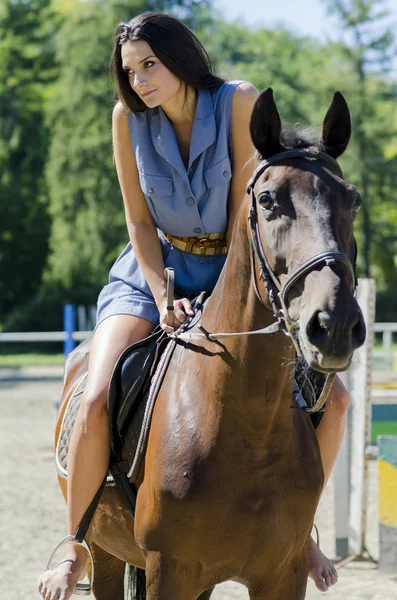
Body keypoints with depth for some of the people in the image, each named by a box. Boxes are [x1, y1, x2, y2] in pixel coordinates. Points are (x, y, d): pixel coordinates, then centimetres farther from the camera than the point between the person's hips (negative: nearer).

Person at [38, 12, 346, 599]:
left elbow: (245, 209, -13)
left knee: (331, 398, -10)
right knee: (96, 403, -24)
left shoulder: (240, 102, -13)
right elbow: (140, 222, -6)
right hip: (154, 271, -1)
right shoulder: (128, 117, -9)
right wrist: (165, 301, -19)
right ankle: (77, 552, -6)